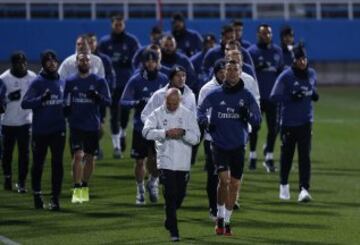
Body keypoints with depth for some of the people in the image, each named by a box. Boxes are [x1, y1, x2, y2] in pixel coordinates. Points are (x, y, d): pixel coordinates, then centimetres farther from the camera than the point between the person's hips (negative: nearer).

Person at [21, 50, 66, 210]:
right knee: (38, 163, 8)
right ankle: (37, 194, 26)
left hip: (58, 129, 3)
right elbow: (25, 103, -14)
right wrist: (41, 99, -27)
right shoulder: (37, 82, -6)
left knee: (57, 164, -3)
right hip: (40, 131, -3)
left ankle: (55, 198, 0)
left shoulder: (61, 82, 9)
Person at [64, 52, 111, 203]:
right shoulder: (70, 82, 5)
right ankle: (77, 190, -13)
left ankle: (85, 187, 27)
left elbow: (108, 101, -3)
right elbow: (65, 102, 14)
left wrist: (97, 96, -23)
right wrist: (66, 109, -8)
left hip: (93, 125, 1)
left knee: (90, 157, 10)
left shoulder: (99, 81, 1)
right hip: (76, 125, -1)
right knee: (78, 155, -14)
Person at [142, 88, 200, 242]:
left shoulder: (188, 115, 3)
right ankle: (174, 231, -2)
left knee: (180, 194, 9)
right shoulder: (158, 114, 0)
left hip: (183, 163, 2)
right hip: (166, 161, -2)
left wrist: (183, 133, -20)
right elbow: (146, 132, -12)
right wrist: (165, 132, -23)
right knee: (170, 196, -7)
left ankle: (169, 221, 37)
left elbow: (196, 138, -1)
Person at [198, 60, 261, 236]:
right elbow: (201, 110, 10)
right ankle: (220, 216, 3)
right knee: (224, 179, -16)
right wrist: (204, 121, -11)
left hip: (238, 147, 2)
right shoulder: (215, 95, 0)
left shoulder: (246, 96, 0)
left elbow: (257, 120, 1)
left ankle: (227, 221, 19)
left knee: (235, 185, 4)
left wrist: (248, 114, -21)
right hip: (219, 145, -2)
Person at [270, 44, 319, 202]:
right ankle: (284, 185, 31)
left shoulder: (312, 74, 5)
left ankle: (304, 189, -14)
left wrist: (314, 95, -1)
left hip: (306, 121, 2)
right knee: (287, 154, 10)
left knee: (305, 155, -8)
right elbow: (274, 96, -11)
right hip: (288, 122, -2)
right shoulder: (286, 76, -10)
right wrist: (291, 97, -25)